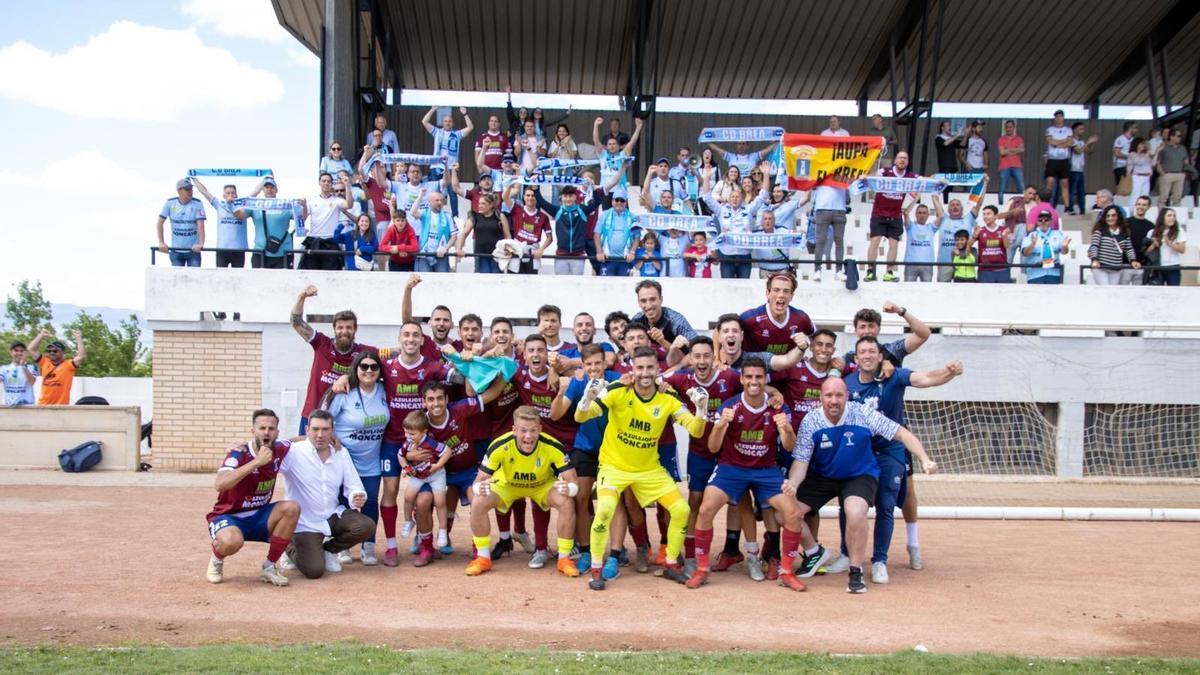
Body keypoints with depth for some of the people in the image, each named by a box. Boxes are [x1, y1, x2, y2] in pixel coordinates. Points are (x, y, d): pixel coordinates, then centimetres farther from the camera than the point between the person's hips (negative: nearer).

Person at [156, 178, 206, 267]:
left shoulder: (197, 204, -8)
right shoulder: (170, 203, -2)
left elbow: (200, 225, -14)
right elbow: (160, 223, 4)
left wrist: (201, 243, -28)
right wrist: (161, 243, -3)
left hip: (193, 250, -2)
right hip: (175, 250, 2)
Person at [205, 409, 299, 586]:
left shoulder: (279, 450, -6)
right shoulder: (239, 454, -21)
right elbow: (219, 485, -40)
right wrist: (257, 461, -41)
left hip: (259, 517, 6)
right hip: (229, 517, -5)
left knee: (291, 508, -21)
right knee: (232, 541, -38)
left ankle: (269, 566, -7)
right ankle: (216, 560, 1)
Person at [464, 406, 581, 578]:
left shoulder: (553, 447, -33)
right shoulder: (499, 446, -33)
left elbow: (573, 482, -29)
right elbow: (479, 481, -26)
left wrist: (569, 488, -54)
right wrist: (480, 488, -51)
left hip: (542, 485, 0)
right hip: (507, 485, 0)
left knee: (567, 503, -28)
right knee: (478, 503, -25)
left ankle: (564, 559, -9)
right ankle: (483, 558, -3)